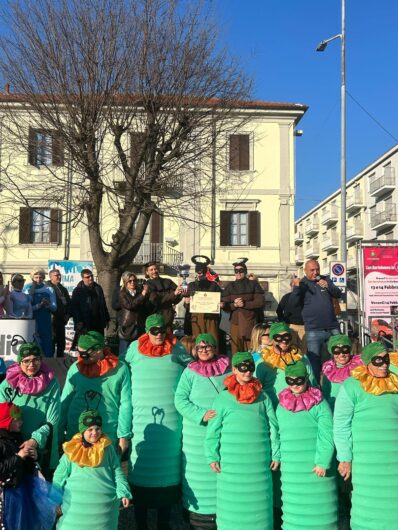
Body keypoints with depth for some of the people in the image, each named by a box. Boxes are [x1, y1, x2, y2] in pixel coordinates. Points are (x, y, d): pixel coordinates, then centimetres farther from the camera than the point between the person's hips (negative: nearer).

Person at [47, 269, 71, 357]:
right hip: (52, 319, -7)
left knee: (61, 341, 10)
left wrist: (67, 314, 10)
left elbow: (68, 302, 23)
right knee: (52, 339, -8)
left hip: (61, 319, 7)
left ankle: (60, 356, 18)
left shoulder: (63, 289, 20)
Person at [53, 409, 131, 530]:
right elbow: (60, 475, 8)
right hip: (76, 504, 0)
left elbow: (117, 471, 6)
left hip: (104, 503, 0)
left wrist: (123, 492, -3)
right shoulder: (72, 450, 2)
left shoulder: (108, 448, 4)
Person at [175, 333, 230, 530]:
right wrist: (201, 414, -16)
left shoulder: (228, 370, 6)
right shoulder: (190, 372, 2)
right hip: (198, 434, -1)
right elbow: (180, 399, -4)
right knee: (200, 473, 3)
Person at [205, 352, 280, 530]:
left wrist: (276, 454, 5)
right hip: (232, 463, -2)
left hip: (259, 462, 2)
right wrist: (212, 456, -5)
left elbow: (273, 427, 8)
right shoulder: (223, 398, -2)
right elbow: (213, 430, -1)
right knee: (233, 503, 3)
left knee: (258, 502, 8)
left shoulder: (262, 397, 6)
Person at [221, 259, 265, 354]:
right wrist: (234, 305, -12)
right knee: (236, 352, 0)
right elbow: (224, 306, 6)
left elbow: (261, 302, -5)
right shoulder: (230, 286, 12)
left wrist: (244, 304, -13)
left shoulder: (253, 284, 5)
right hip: (235, 322, 2)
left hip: (250, 322, -2)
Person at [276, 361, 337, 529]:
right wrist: (278, 457, 10)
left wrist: (323, 462, -17)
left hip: (317, 465, -3)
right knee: (295, 506, 7)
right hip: (292, 469, 3)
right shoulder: (281, 405, 7)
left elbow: (327, 435, -12)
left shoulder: (319, 403, -6)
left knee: (318, 506, 2)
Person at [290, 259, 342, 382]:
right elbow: (293, 302, -10)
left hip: (332, 328, 3)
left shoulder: (325, 280, 11)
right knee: (314, 361, 0)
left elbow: (338, 294, 3)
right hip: (313, 331, -3)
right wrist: (296, 287, -28)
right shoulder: (302, 284, 1)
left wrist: (328, 286, -16)